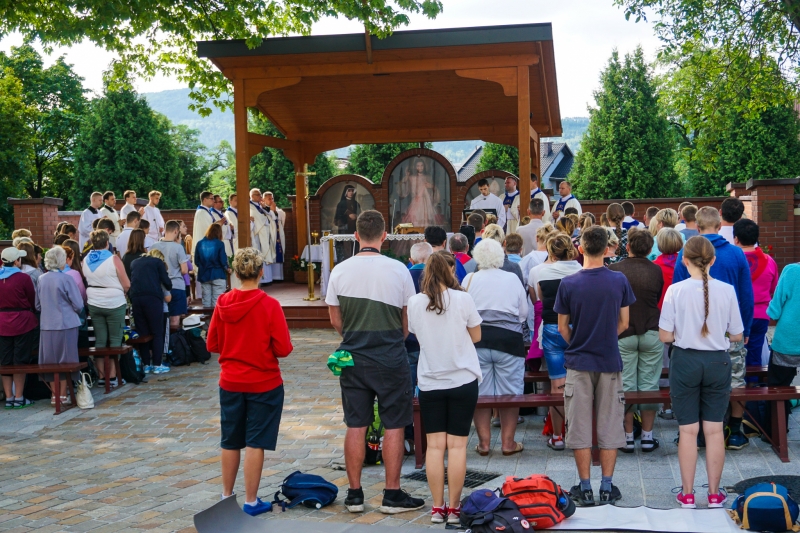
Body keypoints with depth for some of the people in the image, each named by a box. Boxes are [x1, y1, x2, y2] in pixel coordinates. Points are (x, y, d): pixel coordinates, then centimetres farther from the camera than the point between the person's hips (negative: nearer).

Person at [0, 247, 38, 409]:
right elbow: (33, 301, -3)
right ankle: (19, 398, 6)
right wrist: (34, 312, 16)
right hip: (23, 322, -4)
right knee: (20, 361, 3)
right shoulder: (23, 278, -14)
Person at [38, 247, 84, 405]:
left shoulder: (41, 279, 0)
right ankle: (63, 395, 7)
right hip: (66, 324, -4)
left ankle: (54, 394, 15)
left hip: (47, 325, 4)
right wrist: (75, 312, 12)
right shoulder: (66, 279, -13)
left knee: (51, 361, 10)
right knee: (65, 360, 5)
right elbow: (78, 304, -9)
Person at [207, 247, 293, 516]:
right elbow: (283, 349, -14)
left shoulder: (223, 303, -5)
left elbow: (212, 345, 2)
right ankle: (251, 502, 9)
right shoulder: (269, 305, -16)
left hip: (230, 383, 4)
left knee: (230, 442, 16)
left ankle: (227, 496, 28)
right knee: (255, 443, 4)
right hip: (264, 383, -4)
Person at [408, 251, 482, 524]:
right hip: (463, 380, -2)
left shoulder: (415, 302, -3)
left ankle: (437, 508, 8)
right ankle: (453, 508, 7)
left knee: (434, 445, 5)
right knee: (457, 445, 3)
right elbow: (476, 336, 1)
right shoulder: (462, 299, -9)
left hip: (430, 382, 2)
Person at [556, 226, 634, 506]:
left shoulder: (568, 284, -9)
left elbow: (562, 328, -1)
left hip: (578, 362, -1)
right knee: (609, 426, 9)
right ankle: (607, 487, 12)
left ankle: (585, 488, 10)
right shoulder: (619, 281, -6)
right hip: (610, 362, 1)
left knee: (580, 427, 6)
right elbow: (623, 323, 2)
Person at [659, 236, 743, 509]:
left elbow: (665, 336, -9)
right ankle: (714, 493, 20)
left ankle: (687, 494, 16)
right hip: (718, 362, 1)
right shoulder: (727, 291, -8)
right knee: (714, 430, 11)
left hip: (685, 361, -1)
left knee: (688, 430, 8)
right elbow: (736, 336, -1)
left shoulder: (676, 290, -12)